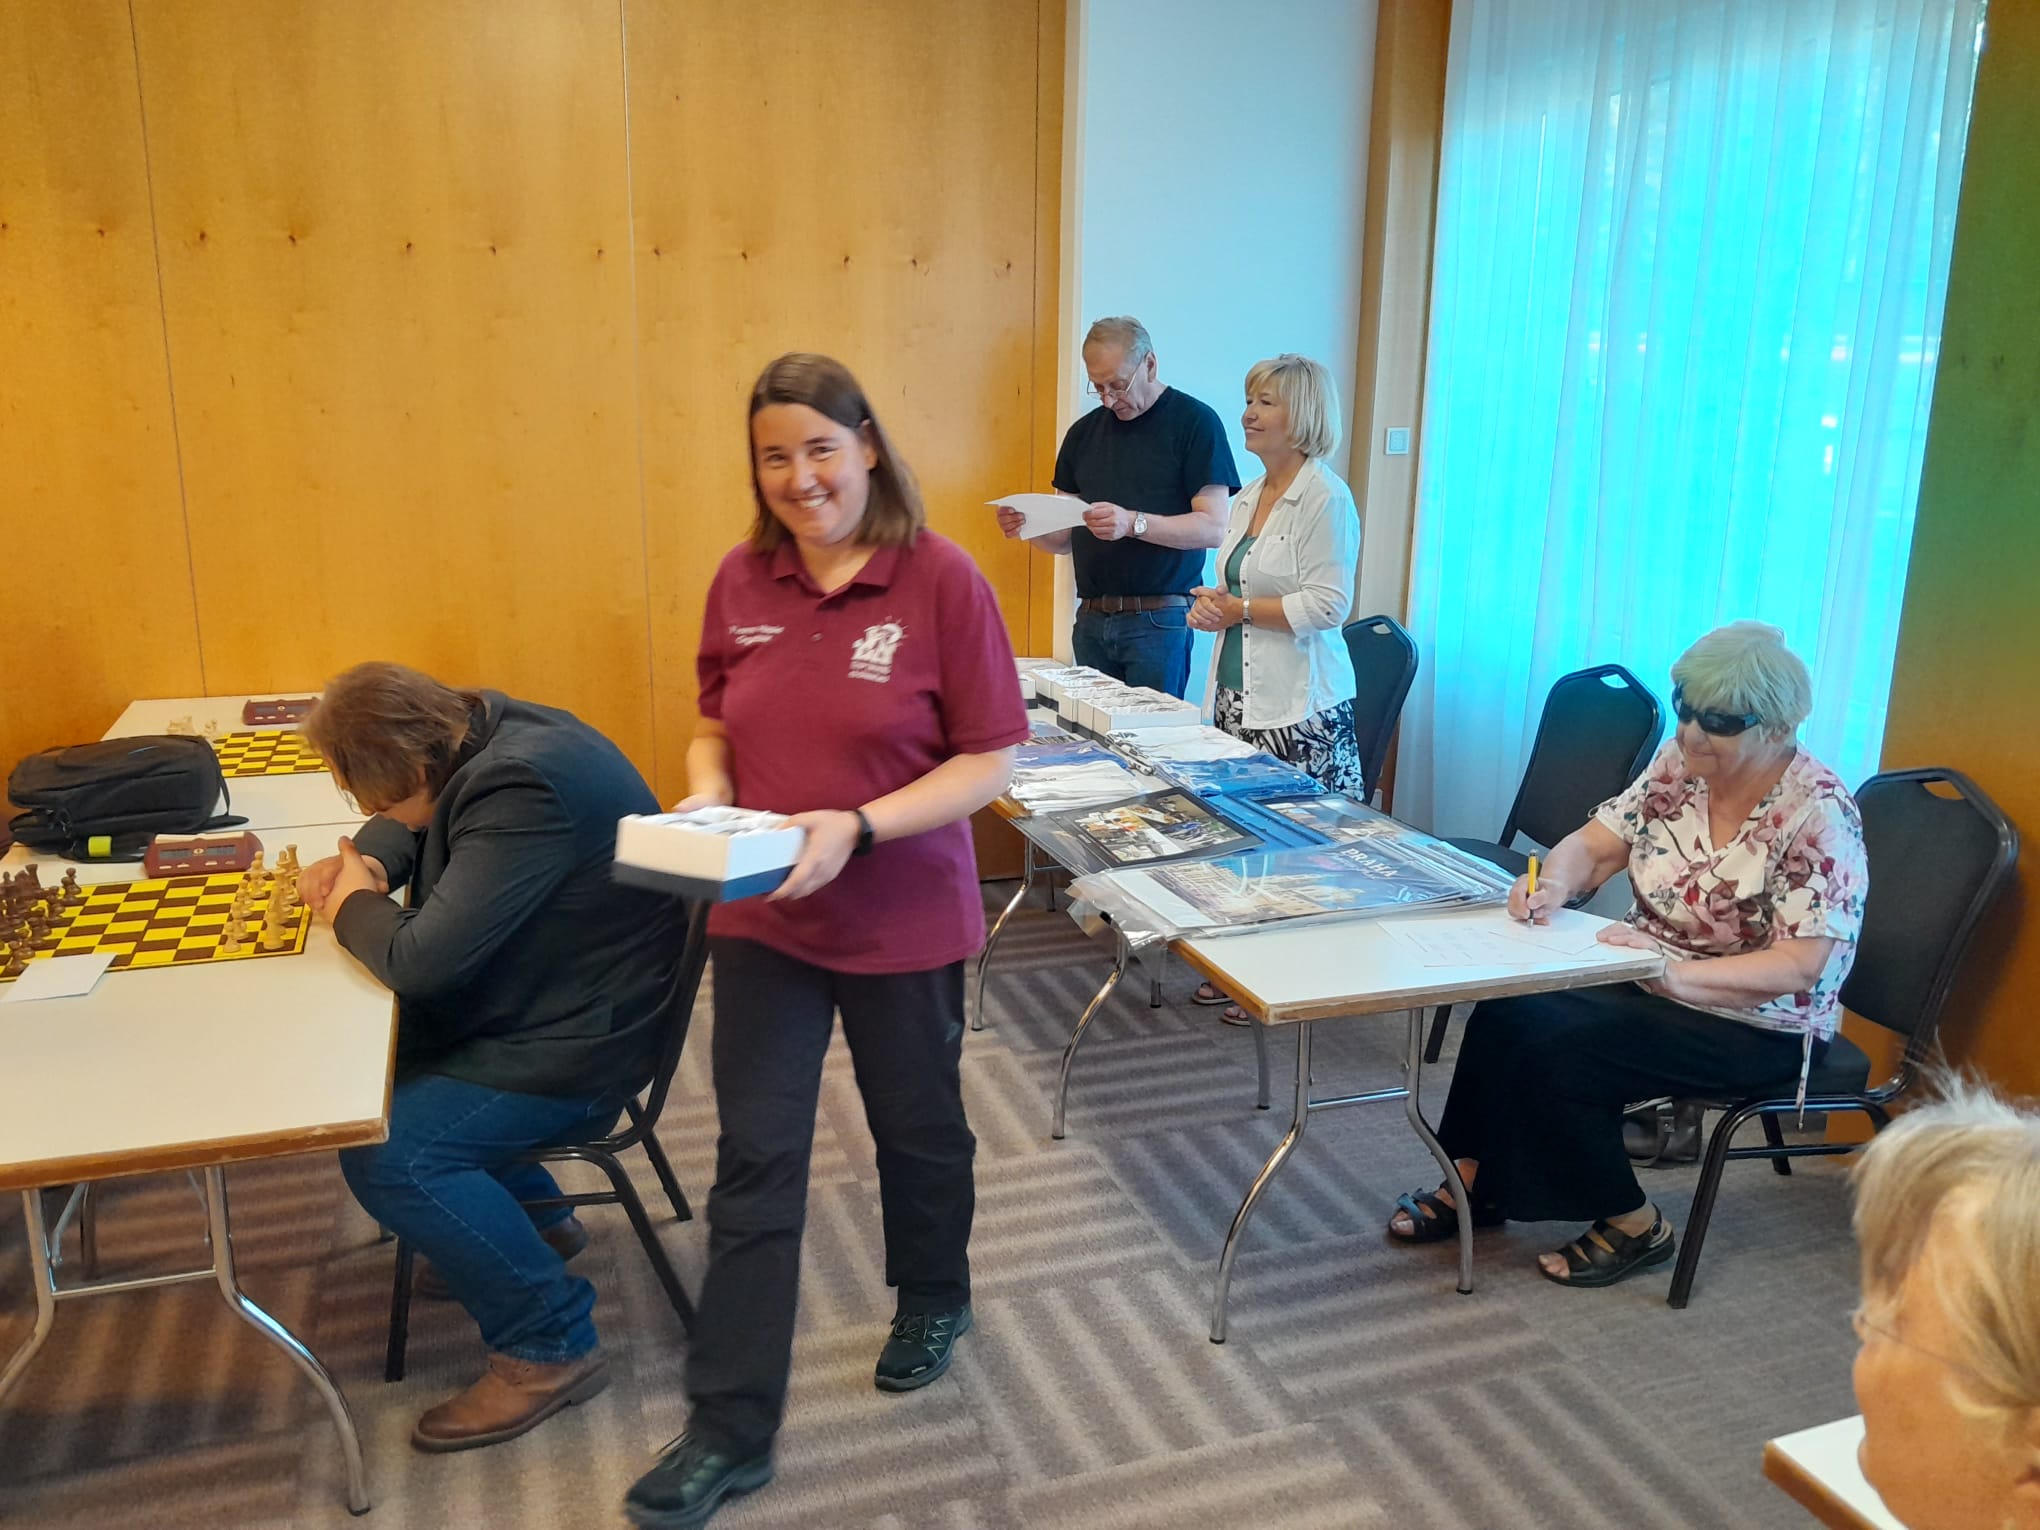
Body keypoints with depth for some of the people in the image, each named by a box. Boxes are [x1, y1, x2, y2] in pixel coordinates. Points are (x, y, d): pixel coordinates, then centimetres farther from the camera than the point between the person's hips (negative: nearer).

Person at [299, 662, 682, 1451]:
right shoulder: (479, 739, -1)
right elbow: (409, 824, 20)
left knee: (386, 1154, -21)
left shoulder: (522, 791, -31)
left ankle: (550, 1343, -5)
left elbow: (421, 961, -33)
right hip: (533, 1000, 11)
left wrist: (352, 906, -12)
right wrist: (363, 864, -3)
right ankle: (532, 1215, 28)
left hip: (577, 1037, -11)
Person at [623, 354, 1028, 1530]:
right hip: (763, 917, 3)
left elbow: (993, 760, -15)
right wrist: (707, 798, -11)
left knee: (918, 1126, 19)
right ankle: (731, 1432, 19)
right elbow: (719, 726, 10)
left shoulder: (942, 579, -14)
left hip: (904, 919, -3)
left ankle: (935, 1300, 48)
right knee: (755, 1163, 5)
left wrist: (858, 828, -25)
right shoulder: (743, 581, -2)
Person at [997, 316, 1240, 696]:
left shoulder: (1195, 422, -2)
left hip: (1158, 622, -5)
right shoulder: (1084, 432, 14)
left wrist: (1133, 523, -22)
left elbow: (1214, 529, -10)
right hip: (1091, 621, 5)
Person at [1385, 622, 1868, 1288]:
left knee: (1557, 1052, -24)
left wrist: (1674, 972, -35)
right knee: (1506, 1013, -16)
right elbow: (1593, 844, 1)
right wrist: (1554, 883, -21)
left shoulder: (1818, 813, -20)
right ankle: (1474, 1182, 2)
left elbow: (1801, 964, -24)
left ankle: (1631, 1225, -1)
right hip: (1649, 976, 6)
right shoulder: (1679, 761, -2)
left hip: (1755, 1023, -6)